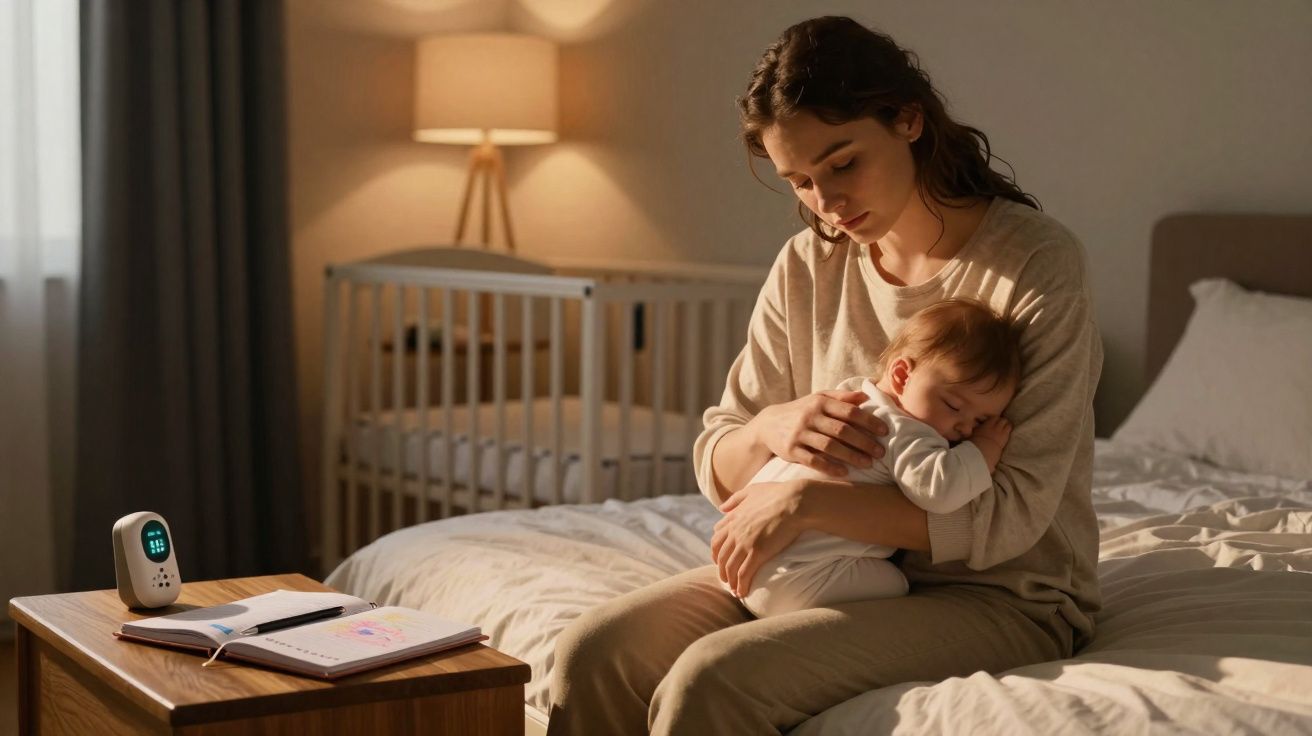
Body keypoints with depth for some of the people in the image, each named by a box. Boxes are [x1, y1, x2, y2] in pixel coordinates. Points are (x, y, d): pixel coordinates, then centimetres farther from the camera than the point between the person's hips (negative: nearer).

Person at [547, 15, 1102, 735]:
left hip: (1002, 597, -5)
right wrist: (769, 430, -17)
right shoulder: (808, 267, 5)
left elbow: (1013, 515, -19)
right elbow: (717, 467, 7)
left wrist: (806, 500, -24)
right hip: (842, 567, 6)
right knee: (588, 657, -15)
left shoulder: (1036, 262, -13)